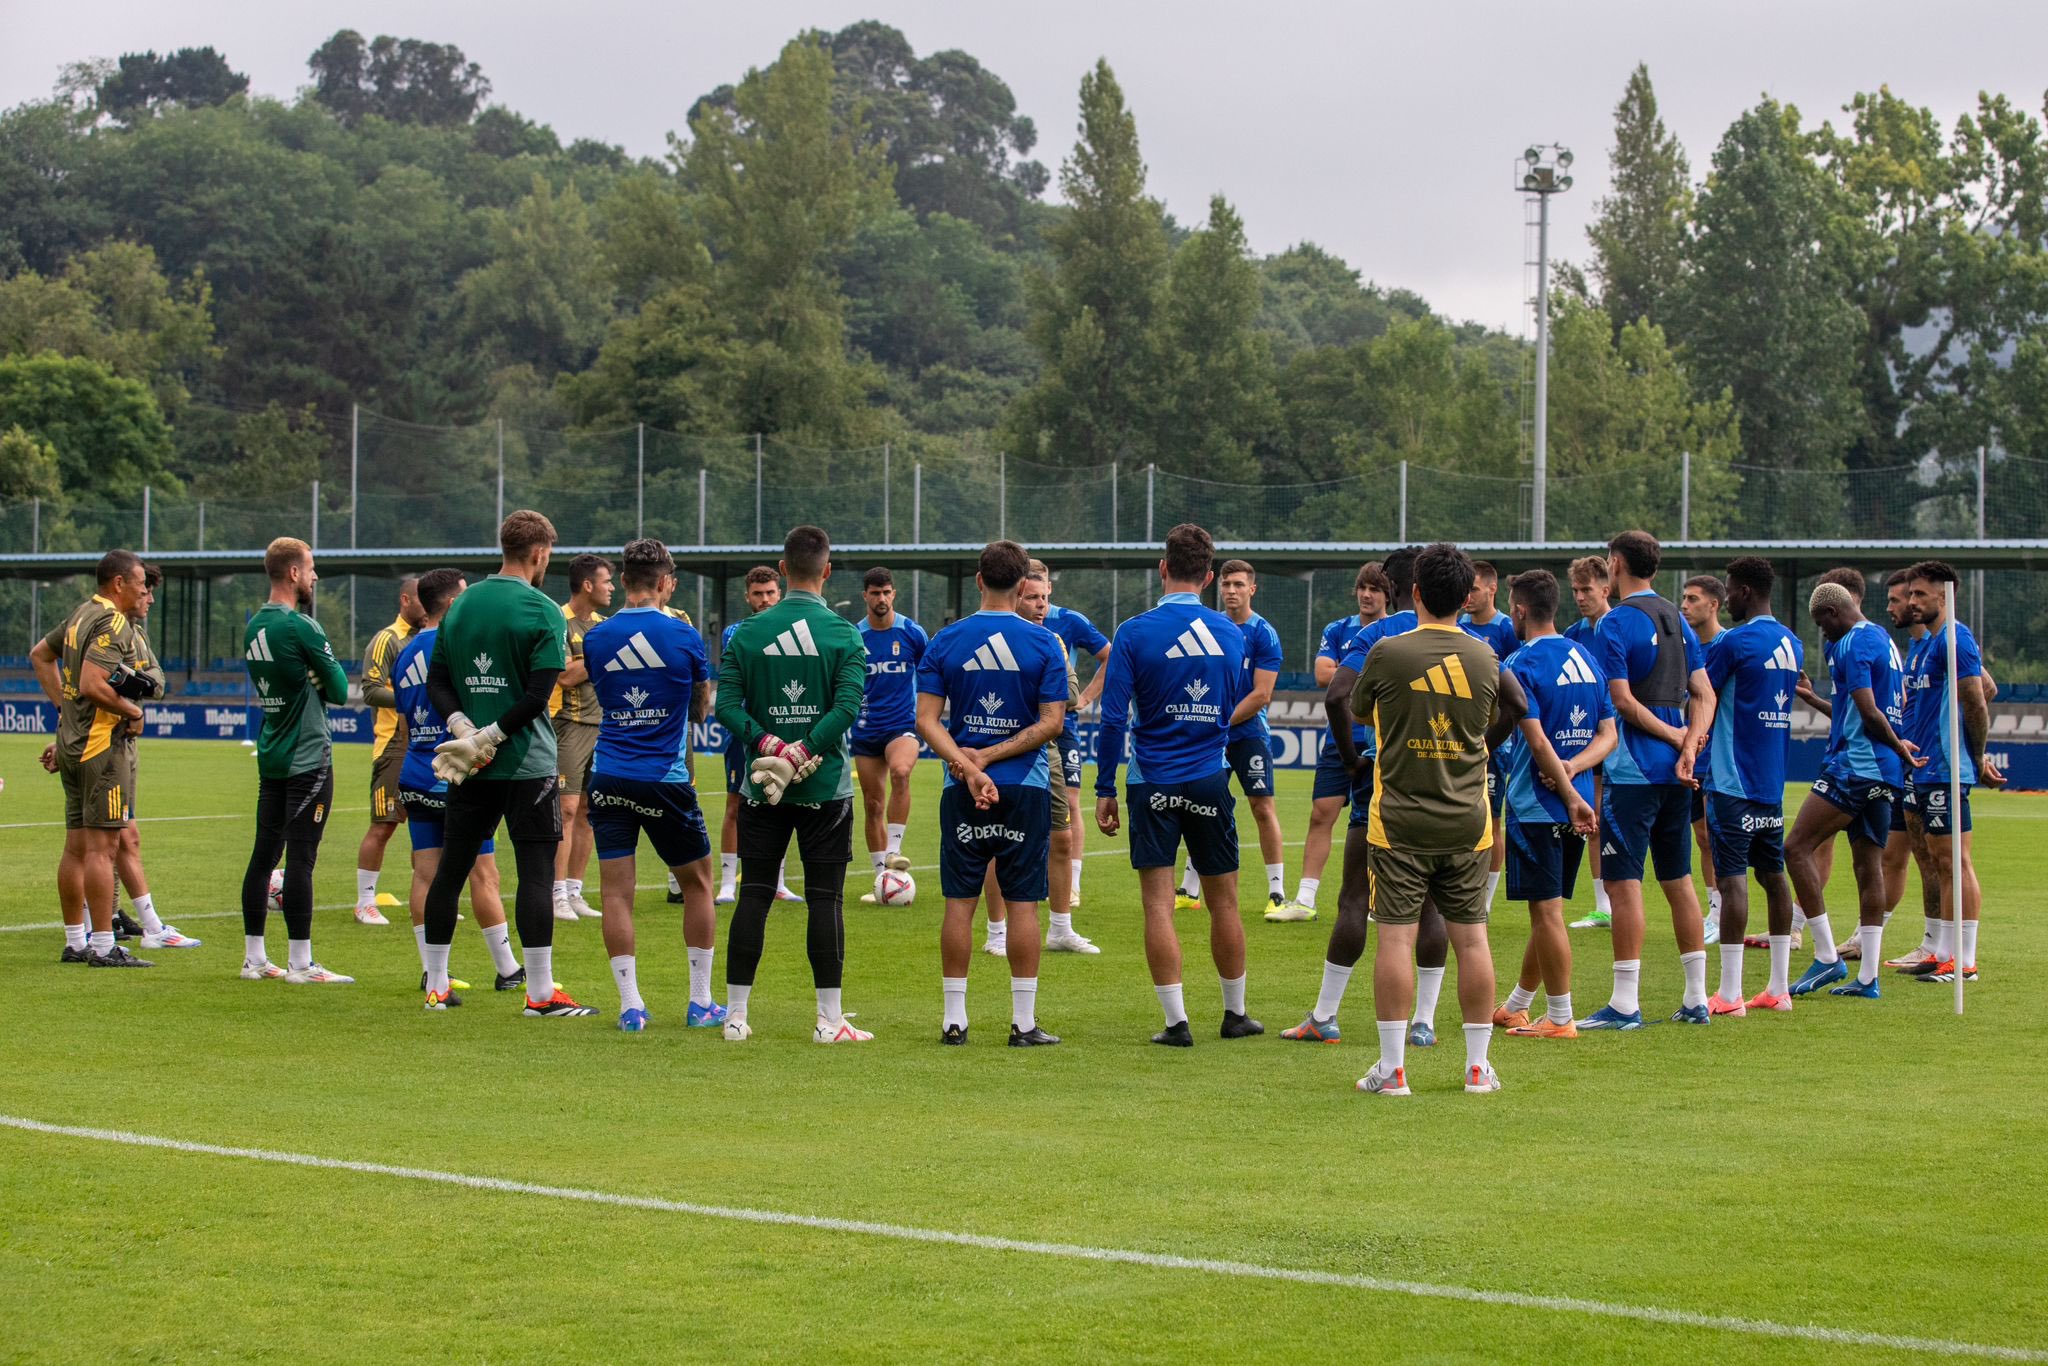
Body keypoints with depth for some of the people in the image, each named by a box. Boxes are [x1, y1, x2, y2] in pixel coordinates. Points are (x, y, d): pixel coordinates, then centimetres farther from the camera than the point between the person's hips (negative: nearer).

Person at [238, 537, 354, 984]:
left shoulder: (253, 625, 10)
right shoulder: (301, 627, -15)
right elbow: (339, 690, -10)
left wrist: (311, 680, 1)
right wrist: (329, 679, 9)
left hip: (270, 757, 8)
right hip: (307, 758, -8)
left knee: (264, 854, 10)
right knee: (301, 858, -7)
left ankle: (254, 958, 14)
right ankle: (300, 963, -5)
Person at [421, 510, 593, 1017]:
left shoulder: (461, 604, 9)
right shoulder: (543, 612, -8)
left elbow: (436, 681, 6)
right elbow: (538, 695, -16)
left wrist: (465, 726, -5)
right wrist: (493, 735, -11)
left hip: (470, 767, 6)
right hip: (528, 763, -6)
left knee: (450, 870, 11)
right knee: (536, 871, -4)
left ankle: (435, 985, 16)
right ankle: (540, 994, -6)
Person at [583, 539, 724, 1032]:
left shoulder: (596, 639, 1)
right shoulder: (684, 637, -5)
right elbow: (701, 709, 8)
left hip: (609, 779, 2)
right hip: (666, 781, -2)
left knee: (616, 891, 2)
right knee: (697, 884, 14)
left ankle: (630, 1005, -3)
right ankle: (701, 1002, 14)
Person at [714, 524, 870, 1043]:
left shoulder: (748, 632, 3)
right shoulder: (844, 634, -4)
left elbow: (726, 704, -5)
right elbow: (847, 706, -16)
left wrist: (766, 743, -12)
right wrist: (805, 752, -15)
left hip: (761, 786, 2)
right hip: (825, 786, -2)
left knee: (753, 895, 6)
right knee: (825, 898, 1)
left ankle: (735, 1015, 7)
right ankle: (829, 1019, 0)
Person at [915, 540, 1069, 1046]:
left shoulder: (945, 642, 1)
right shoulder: (1044, 643, -3)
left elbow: (926, 719, -6)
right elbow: (1052, 722, -8)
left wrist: (969, 766, -14)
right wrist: (988, 758, -9)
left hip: (961, 792, 1)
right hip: (1026, 787, -1)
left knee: (960, 903, 6)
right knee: (1022, 904, 2)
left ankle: (954, 1019, 7)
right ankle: (1024, 1023, 3)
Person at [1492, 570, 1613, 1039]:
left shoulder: (1520, 665, -12)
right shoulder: (1586, 658, 12)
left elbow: (1538, 742, -19)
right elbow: (1608, 735, 7)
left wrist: (1572, 796, -12)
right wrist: (1574, 766, -8)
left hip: (1537, 804, -8)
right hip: (1576, 803, 8)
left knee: (1547, 911, -2)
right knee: (1547, 910, 16)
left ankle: (1560, 1018, 1)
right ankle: (1515, 1007, 29)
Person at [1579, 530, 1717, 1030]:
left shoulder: (1615, 623, -10)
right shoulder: (1677, 619, 13)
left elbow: (1623, 701, -16)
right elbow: (1704, 694, 8)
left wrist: (1675, 735, -5)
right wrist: (1689, 748, -3)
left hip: (1633, 772, -8)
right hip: (1675, 772, 8)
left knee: (1623, 881, -5)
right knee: (1678, 879, 13)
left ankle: (1625, 1003, -7)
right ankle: (1696, 999, 15)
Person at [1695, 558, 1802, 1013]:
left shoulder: (1733, 642, -13)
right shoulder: (1792, 645, 11)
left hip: (1733, 779, -8)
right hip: (1773, 780, 8)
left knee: (1732, 876, -7)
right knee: (1773, 874, 12)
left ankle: (1729, 993, -8)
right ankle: (1777, 988, 15)